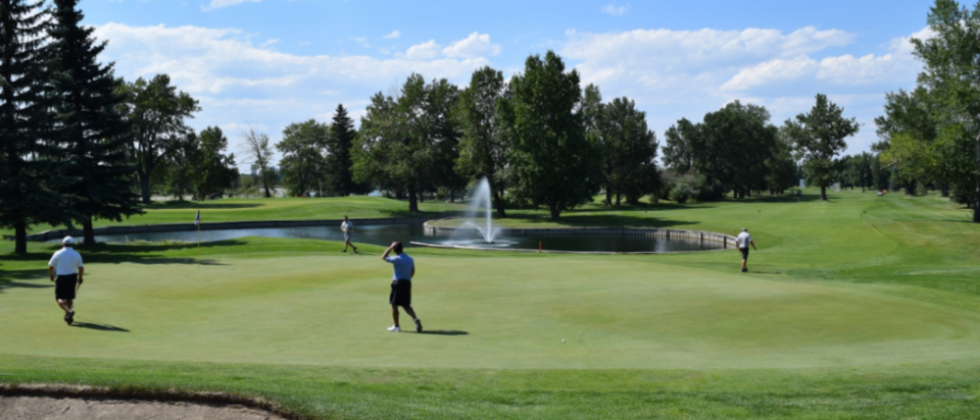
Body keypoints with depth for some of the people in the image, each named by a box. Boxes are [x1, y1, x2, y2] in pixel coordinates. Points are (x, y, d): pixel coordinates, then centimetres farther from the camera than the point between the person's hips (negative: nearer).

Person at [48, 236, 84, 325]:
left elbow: (50, 267, -2)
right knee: (69, 297, 17)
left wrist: (51, 275, 17)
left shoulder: (58, 253, -6)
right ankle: (68, 316, 22)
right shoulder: (77, 254, 1)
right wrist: (80, 278, 21)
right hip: (72, 277, 3)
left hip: (61, 278, -3)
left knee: (59, 298, -3)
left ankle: (68, 311, -28)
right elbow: (81, 268, 5)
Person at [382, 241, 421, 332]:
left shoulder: (397, 259, -15)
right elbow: (412, 272, 17)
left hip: (398, 283, -6)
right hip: (407, 283, 6)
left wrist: (390, 247, -5)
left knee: (394, 305, 8)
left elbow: (383, 257, -6)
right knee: (406, 305, 14)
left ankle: (396, 326, 12)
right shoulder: (410, 259, 7)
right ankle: (415, 319, -9)